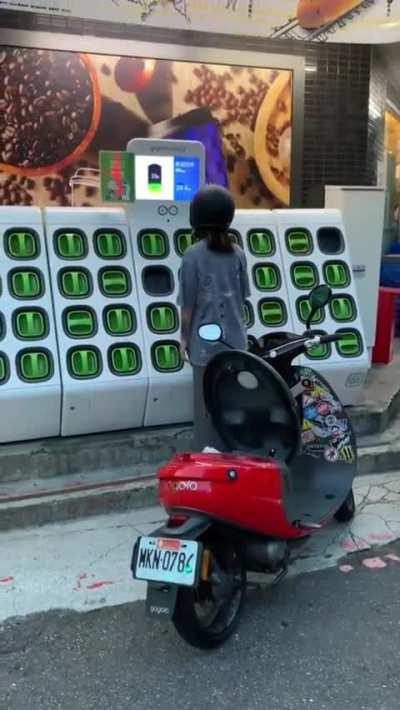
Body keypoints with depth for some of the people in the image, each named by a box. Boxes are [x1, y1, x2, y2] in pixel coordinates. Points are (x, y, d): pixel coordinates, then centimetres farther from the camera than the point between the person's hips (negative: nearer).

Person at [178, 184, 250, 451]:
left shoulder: (193, 255, -12)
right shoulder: (237, 253, 1)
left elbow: (188, 304, -9)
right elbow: (242, 298, 8)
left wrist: (184, 337, 4)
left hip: (206, 342, -4)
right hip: (235, 340, 4)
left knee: (207, 403, 7)